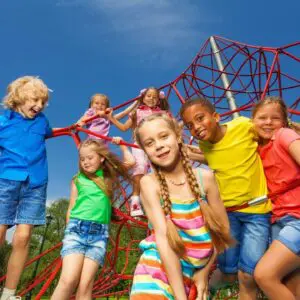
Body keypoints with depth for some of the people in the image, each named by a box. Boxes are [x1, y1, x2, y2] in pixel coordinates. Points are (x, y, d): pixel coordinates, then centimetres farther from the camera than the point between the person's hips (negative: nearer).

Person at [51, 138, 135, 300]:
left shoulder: (109, 176, 14)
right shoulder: (78, 179, 12)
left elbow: (131, 161, 16)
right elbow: (71, 208, 14)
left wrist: (121, 145, 27)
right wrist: (69, 230, 9)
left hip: (99, 233, 1)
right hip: (77, 229, 0)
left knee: (86, 284, -8)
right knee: (69, 280, -16)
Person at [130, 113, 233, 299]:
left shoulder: (205, 177, -5)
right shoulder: (149, 182, -12)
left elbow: (223, 228, 3)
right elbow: (162, 237, -18)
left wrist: (204, 272, 3)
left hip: (196, 273, 3)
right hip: (159, 269, -2)